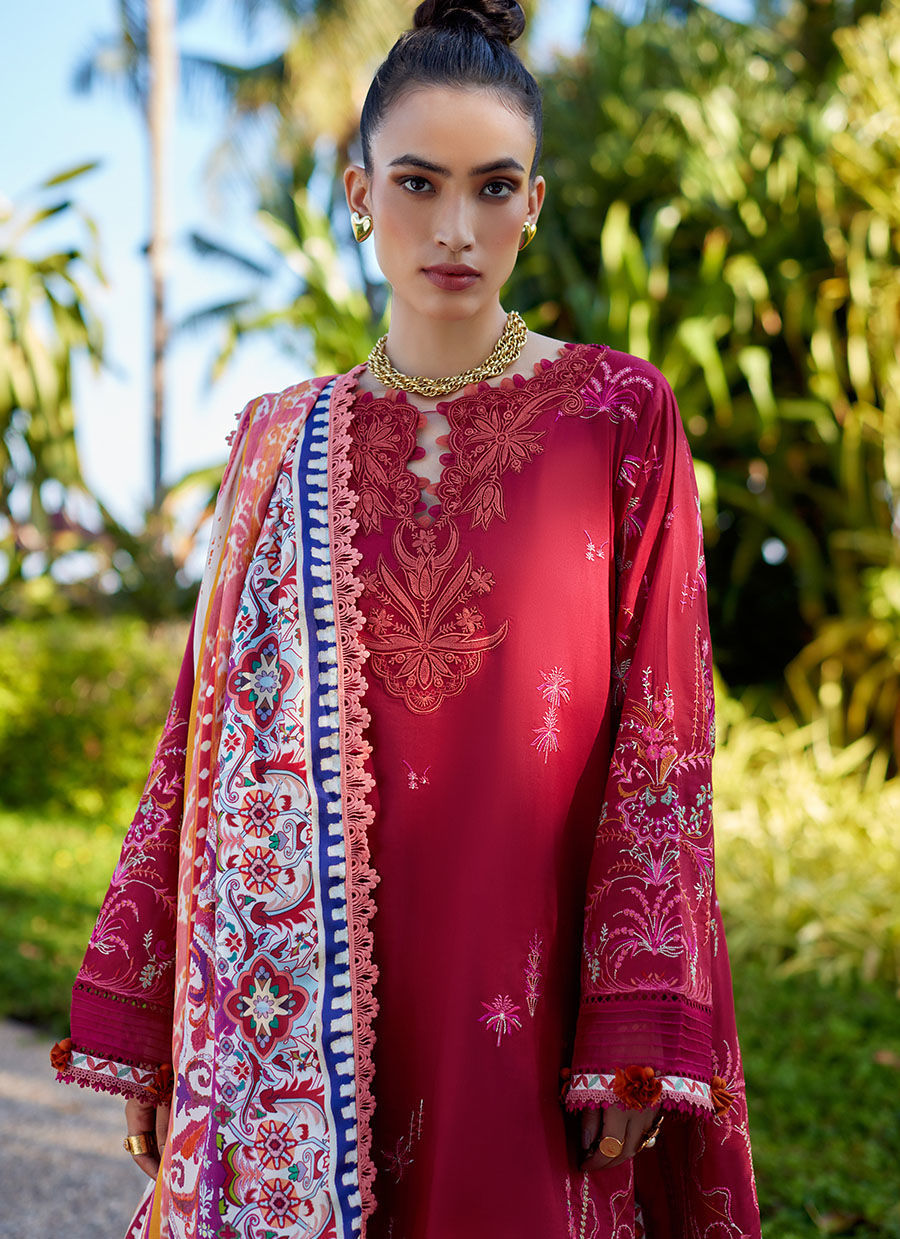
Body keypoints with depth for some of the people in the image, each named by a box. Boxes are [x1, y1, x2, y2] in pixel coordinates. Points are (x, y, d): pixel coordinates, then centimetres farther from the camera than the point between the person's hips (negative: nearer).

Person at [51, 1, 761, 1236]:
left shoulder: (618, 418, 0)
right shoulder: (279, 444, 7)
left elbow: (660, 738, -4)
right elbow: (210, 741, 8)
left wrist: (640, 1042, -11)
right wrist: (138, 1024, 5)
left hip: (522, 998, -2)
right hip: (303, 999, 2)